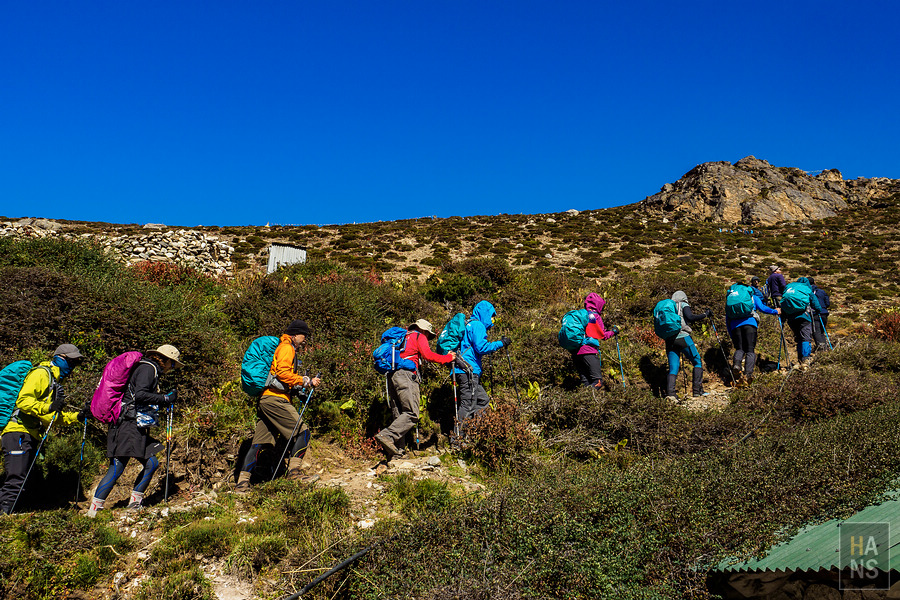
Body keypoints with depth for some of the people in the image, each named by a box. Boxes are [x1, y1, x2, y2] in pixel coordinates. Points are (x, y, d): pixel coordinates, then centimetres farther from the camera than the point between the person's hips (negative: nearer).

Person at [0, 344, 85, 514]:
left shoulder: (55, 381, 26)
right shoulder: (42, 374, -6)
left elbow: (54, 416, 29)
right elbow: (23, 400, -19)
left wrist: (76, 417, 17)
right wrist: (48, 407, -28)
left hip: (30, 435, 10)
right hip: (18, 432, -10)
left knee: (19, 480, 8)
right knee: (16, 480, -16)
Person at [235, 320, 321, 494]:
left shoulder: (284, 348, 28)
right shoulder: (286, 348, -4)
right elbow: (283, 374, -17)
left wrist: (307, 382, 18)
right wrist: (306, 381, -10)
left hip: (265, 400, 10)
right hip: (275, 399, -10)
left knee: (258, 442, 7)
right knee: (303, 431, -8)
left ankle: (242, 482, 6)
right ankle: (294, 472, -9)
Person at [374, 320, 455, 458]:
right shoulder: (419, 336, 9)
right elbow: (428, 355, -4)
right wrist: (448, 358, 6)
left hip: (391, 375, 8)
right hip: (406, 374, -8)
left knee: (399, 414, 7)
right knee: (412, 414, -13)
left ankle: (397, 450, 0)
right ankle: (387, 435, -28)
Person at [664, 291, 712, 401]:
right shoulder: (683, 305, 6)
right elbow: (690, 317, -11)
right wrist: (705, 315, -1)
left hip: (669, 340, 5)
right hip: (682, 337, -5)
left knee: (673, 368, 1)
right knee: (697, 362, 9)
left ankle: (670, 393, -17)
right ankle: (697, 391, 3)